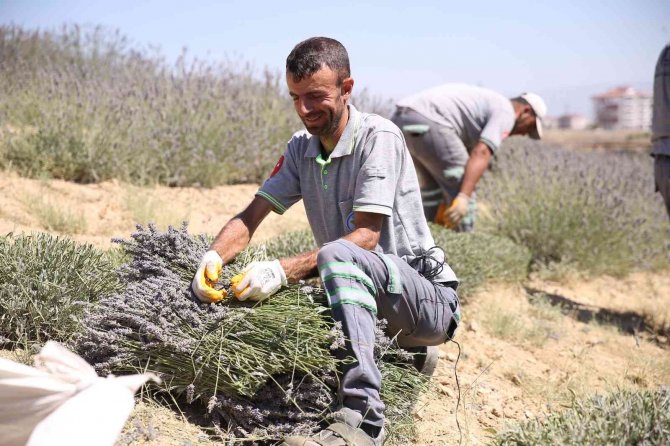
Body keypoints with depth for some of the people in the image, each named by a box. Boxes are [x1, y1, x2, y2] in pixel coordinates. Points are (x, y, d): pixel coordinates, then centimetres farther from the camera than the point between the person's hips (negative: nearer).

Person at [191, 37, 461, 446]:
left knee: (339, 255, -33)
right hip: (361, 301, 8)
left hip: (429, 299, -8)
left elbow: (366, 235, -23)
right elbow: (250, 217, 2)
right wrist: (216, 256, -21)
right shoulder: (301, 148, 7)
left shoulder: (379, 137, -14)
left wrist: (284, 270, -33)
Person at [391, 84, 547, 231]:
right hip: (427, 123, -9)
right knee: (464, 192, 4)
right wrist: (463, 198, -20)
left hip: (402, 121, 9)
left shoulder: (480, 107, 36)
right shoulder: (505, 113, 6)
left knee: (433, 188, 24)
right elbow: (480, 155, -11)